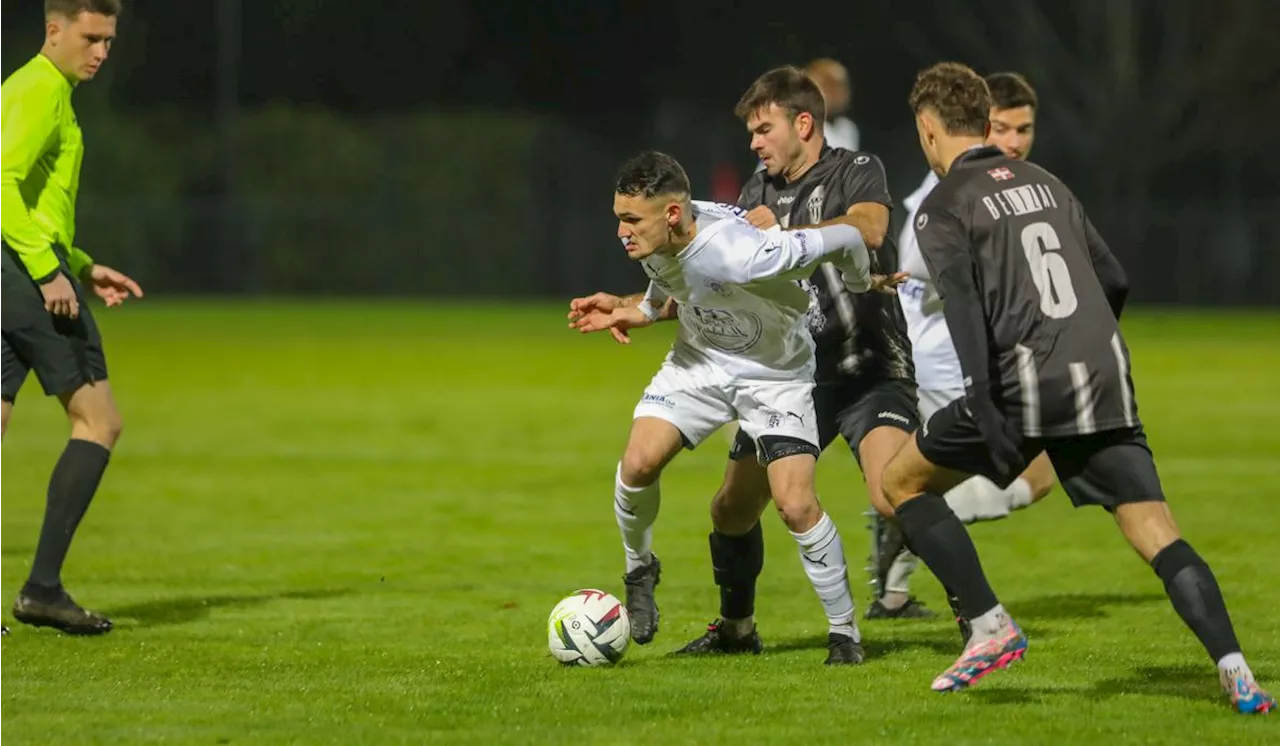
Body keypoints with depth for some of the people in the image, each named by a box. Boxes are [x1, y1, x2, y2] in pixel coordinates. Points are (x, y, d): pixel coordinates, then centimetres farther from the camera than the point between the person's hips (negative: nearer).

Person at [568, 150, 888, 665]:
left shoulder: (740, 254, -38)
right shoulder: (649, 241, -15)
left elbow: (846, 239, -25)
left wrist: (861, 286, -5)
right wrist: (627, 312, -3)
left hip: (776, 375, -5)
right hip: (698, 361, 5)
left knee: (796, 506, -15)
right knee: (638, 463, -16)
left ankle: (845, 631, 5)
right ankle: (640, 569, 13)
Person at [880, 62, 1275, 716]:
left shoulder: (942, 208, 3)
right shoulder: (1045, 183, 22)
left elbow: (962, 304, -13)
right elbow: (1114, 282, 24)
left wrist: (985, 403, -21)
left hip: (1025, 382, -5)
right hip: (1105, 379, 5)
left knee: (901, 481, 15)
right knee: (1157, 536, -1)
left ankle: (990, 627, 5)